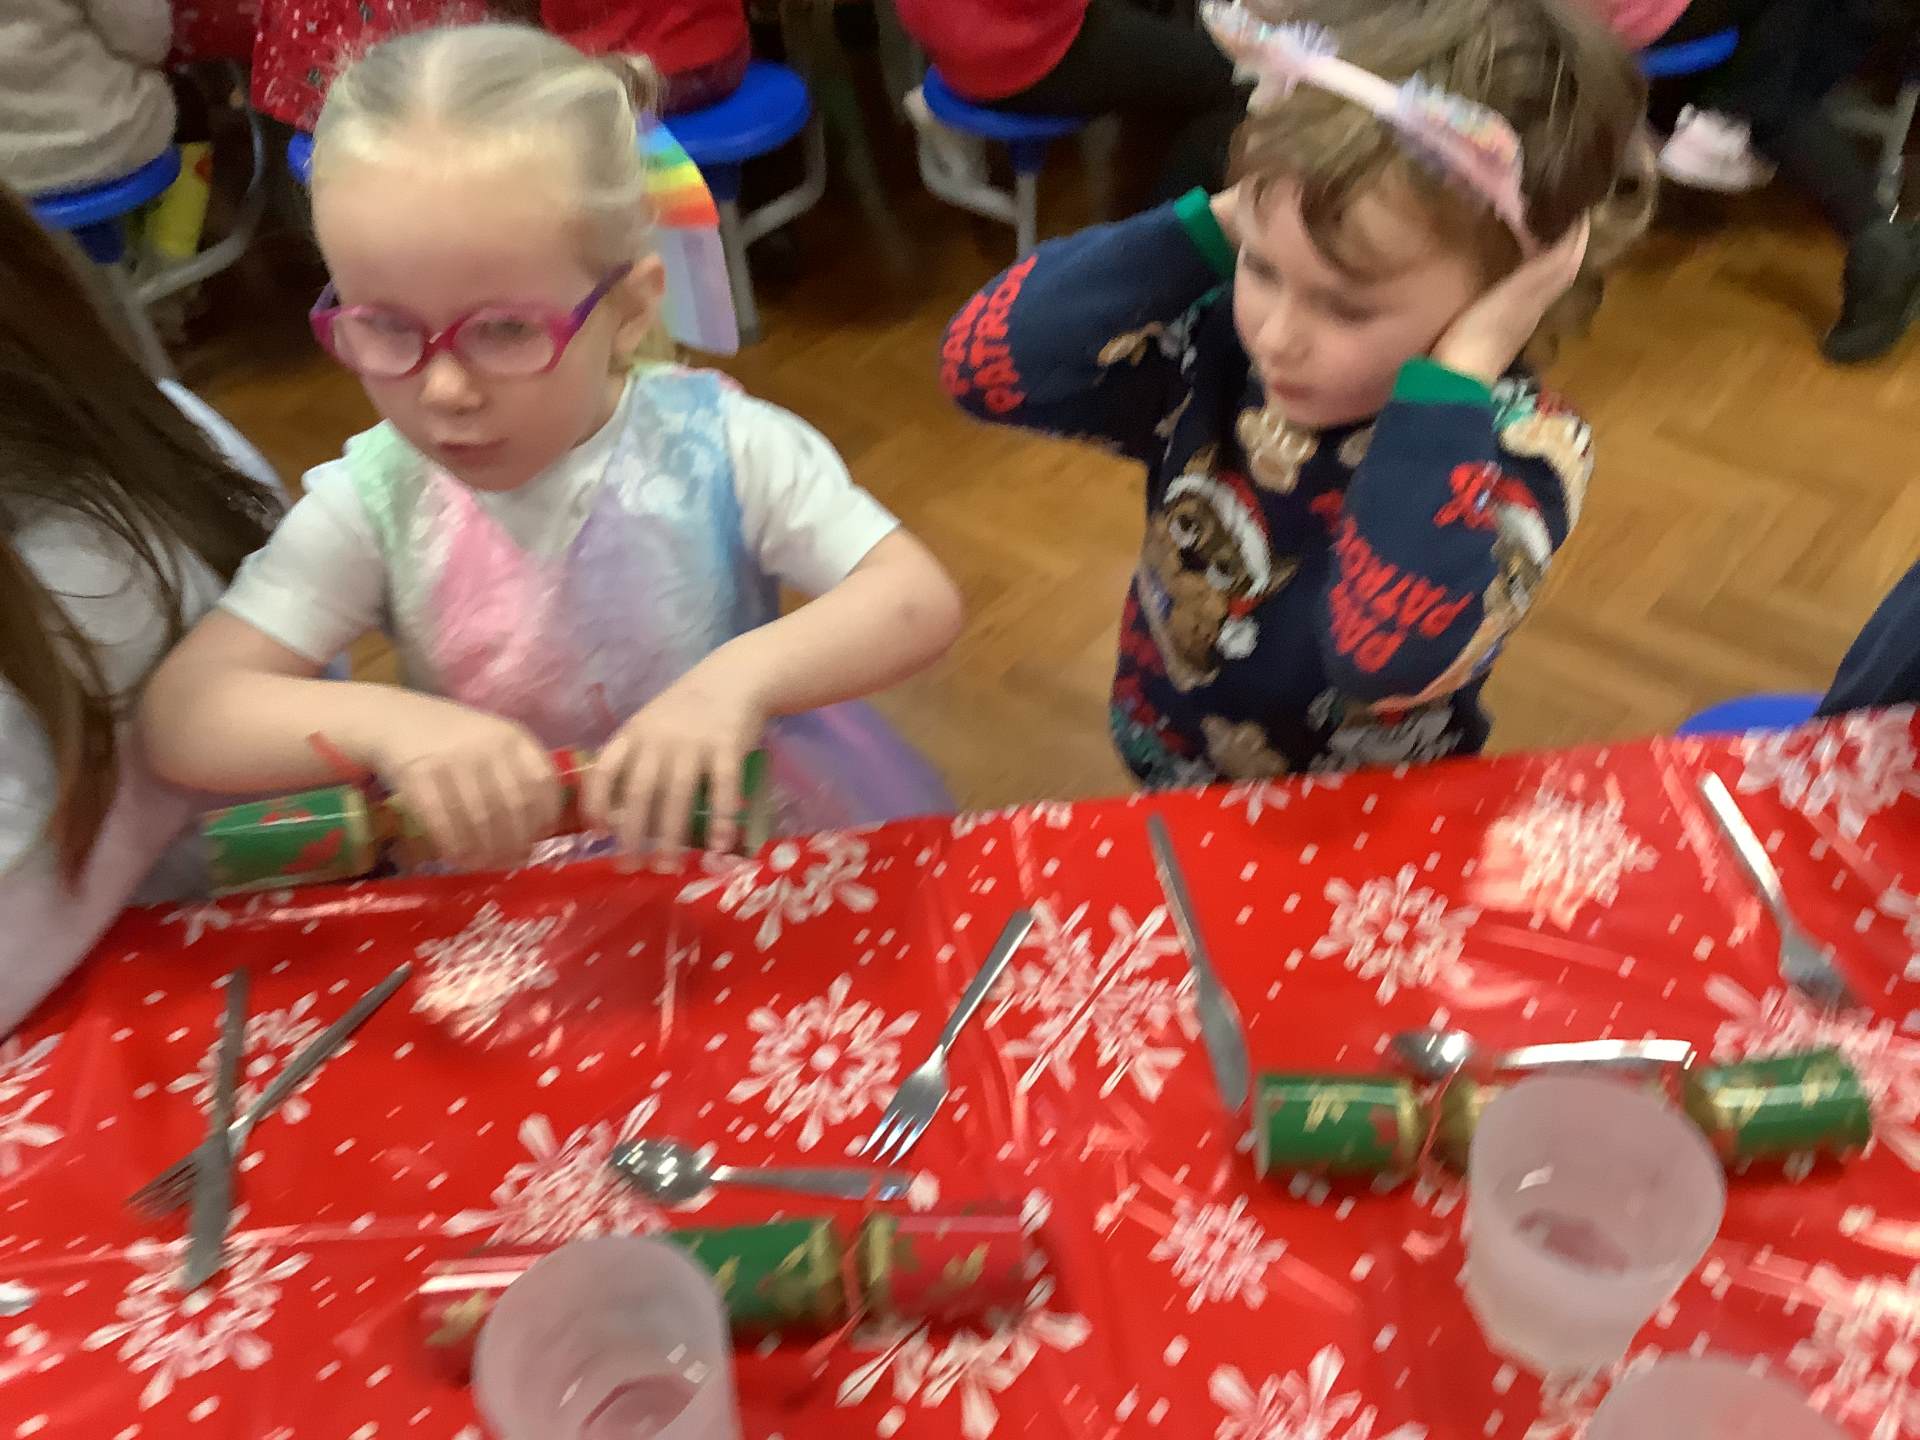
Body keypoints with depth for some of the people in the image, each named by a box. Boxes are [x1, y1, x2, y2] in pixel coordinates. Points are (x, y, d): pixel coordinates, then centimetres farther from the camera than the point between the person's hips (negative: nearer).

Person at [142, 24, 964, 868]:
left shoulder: (718, 446, -13)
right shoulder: (373, 500, -10)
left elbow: (920, 601, -16)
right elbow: (183, 713, -13)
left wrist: (745, 674, -33)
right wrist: (383, 723, -31)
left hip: (724, 851, 0)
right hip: (481, 880, 1)